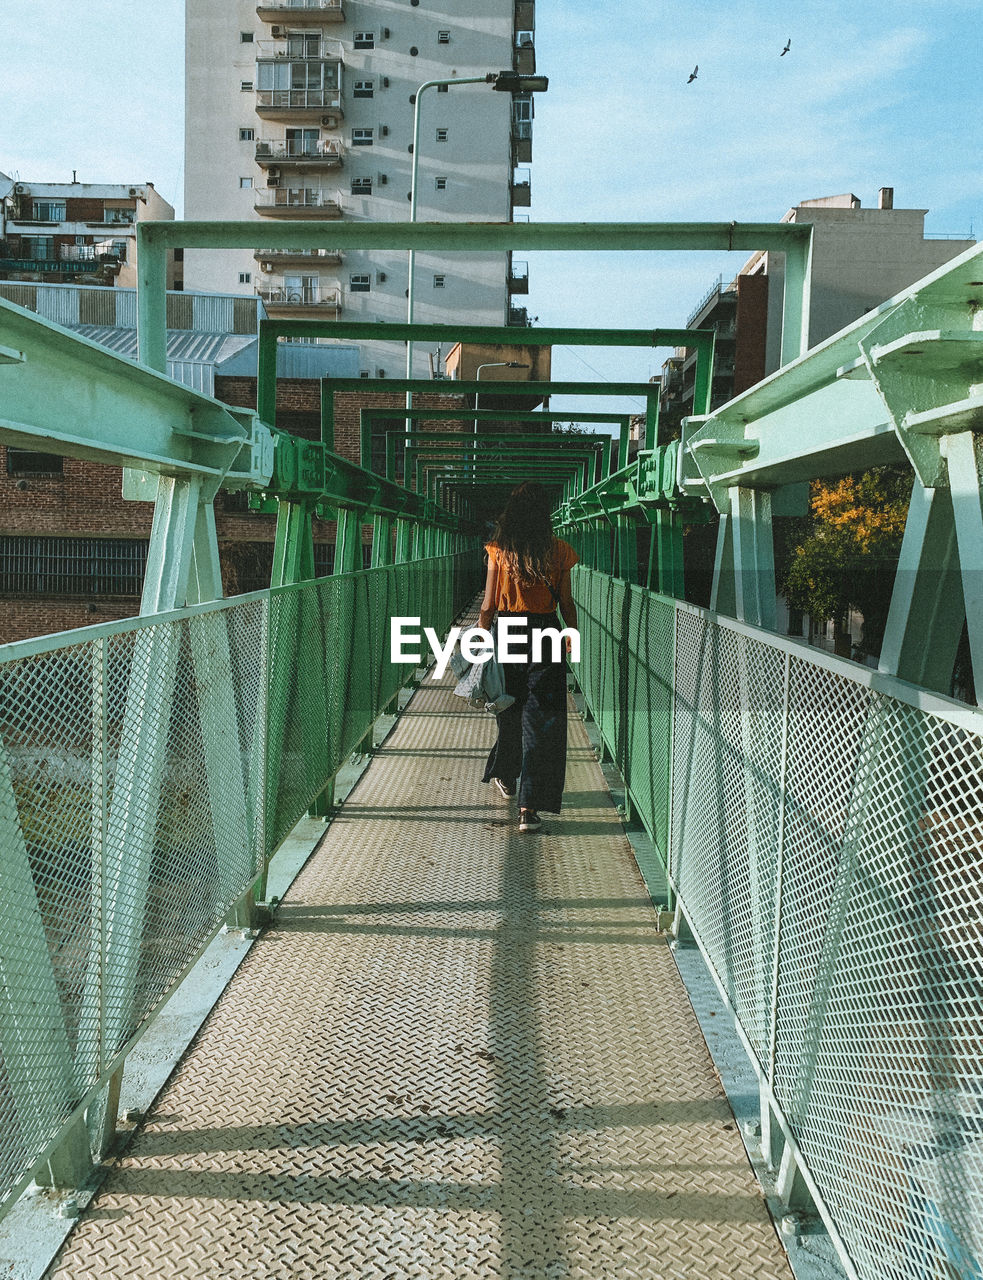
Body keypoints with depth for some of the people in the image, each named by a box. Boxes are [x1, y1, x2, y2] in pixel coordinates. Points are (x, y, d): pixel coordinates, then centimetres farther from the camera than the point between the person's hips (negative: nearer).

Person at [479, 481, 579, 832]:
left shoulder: (499, 550, -4)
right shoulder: (559, 551, -5)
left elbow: (488, 605, -2)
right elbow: (566, 603, 1)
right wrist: (572, 634, 18)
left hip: (507, 633, 2)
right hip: (546, 639, -2)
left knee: (510, 712, 22)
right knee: (540, 718, 0)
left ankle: (504, 776, 44)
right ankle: (529, 806, -5)